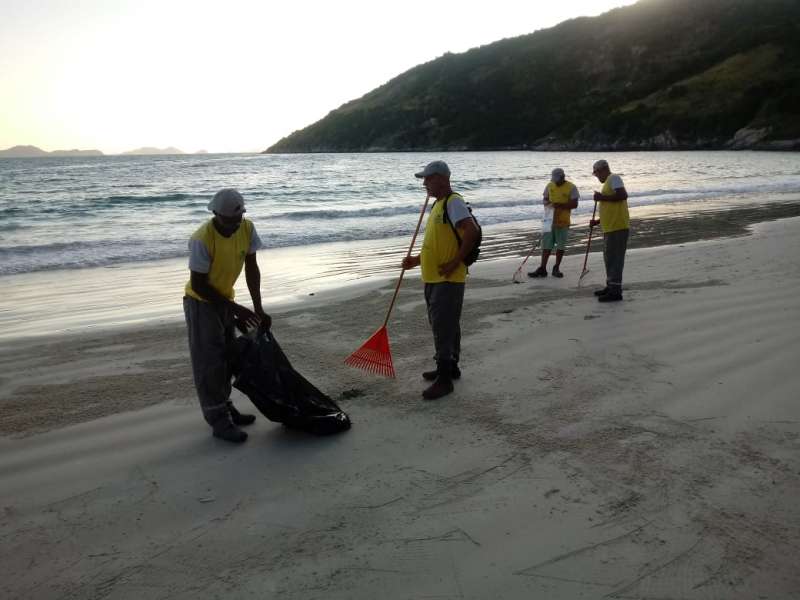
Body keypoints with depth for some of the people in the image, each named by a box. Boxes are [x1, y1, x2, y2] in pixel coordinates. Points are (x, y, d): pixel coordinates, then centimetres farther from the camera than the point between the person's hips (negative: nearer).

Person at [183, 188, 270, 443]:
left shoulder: (247, 228, -13)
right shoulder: (202, 239, -30)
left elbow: (251, 268, -3)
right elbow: (198, 285, -23)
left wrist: (258, 309, -7)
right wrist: (235, 309, -21)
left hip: (224, 299, 7)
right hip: (201, 302, -7)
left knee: (227, 357, 16)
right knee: (209, 362, -4)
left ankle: (224, 406, 31)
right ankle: (218, 420, 2)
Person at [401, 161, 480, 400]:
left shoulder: (453, 202, -15)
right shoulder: (438, 203, 16)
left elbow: (472, 231, -28)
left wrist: (456, 263, -23)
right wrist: (417, 260, 11)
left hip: (448, 280, -10)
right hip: (433, 278, 10)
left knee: (443, 327, -7)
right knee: (445, 325, 19)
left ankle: (444, 379, 0)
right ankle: (450, 367, 32)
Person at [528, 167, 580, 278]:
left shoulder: (571, 187, -7)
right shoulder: (549, 185, 5)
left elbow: (574, 204, -10)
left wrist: (560, 205, -22)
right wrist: (547, 203, -10)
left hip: (562, 222, -3)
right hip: (549, 220, 3)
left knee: (560, 246, 6)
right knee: (546, 245, 3)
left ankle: (556, 268, 18)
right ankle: (542, 269, 6)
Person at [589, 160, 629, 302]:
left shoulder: (614, 178, -5)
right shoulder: (608, 182, 23)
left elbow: (623, 195, -22)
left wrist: (603, 198, -16)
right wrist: (598, 221, 22)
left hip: (618, 227, -10)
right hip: (610, 228, 10)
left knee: (615, 258, -8)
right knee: (609, 258, 17)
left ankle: (615, 291, -6)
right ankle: (610, 287, 27)